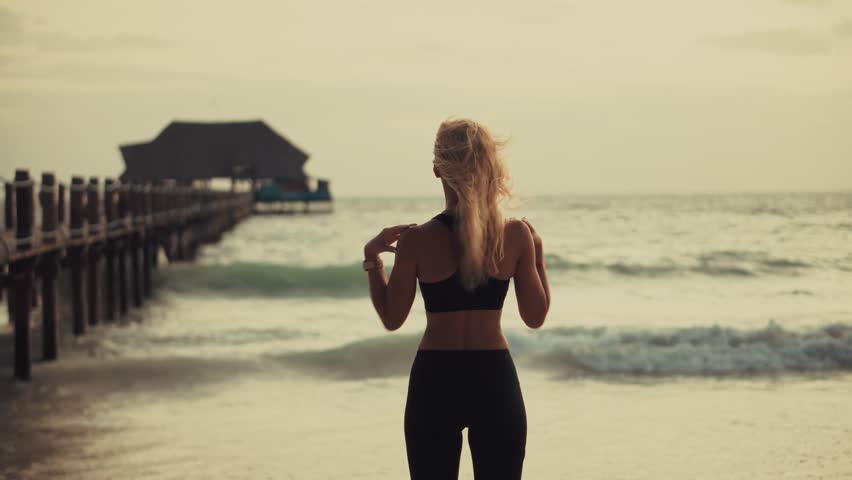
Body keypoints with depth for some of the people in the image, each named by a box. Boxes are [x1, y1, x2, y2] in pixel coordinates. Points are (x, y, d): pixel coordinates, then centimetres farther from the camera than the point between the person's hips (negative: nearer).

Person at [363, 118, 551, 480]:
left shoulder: (416, 240, -10)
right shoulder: (517, 235, -6)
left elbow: (391, 318, 0)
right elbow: (535, 316, 3)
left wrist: (372, 256, 9)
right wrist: (537, 253, 14)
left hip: (435, 382, -1)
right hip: (495, 381, 1)